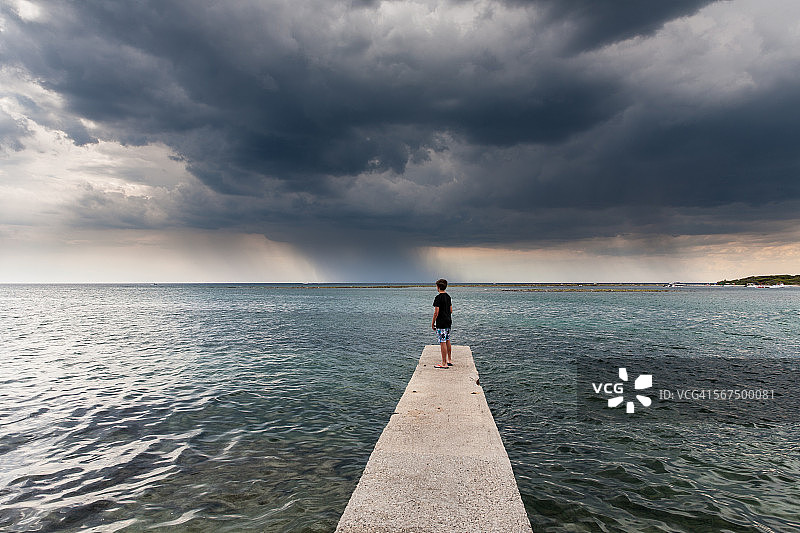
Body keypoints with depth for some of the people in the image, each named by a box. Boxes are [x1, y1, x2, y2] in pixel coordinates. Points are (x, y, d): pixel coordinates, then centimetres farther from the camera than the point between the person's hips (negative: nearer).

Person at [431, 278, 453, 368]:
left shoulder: (438, 298, -16)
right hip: (448, 322, 9)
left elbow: (436, 312, -17)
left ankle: (444, 363, -3)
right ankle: (449, 360, 25)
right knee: (447, 341, 17)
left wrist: (433, 323, -8)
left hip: (441, 323, -9)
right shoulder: (448, 296, 10)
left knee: (442, 342, -5)